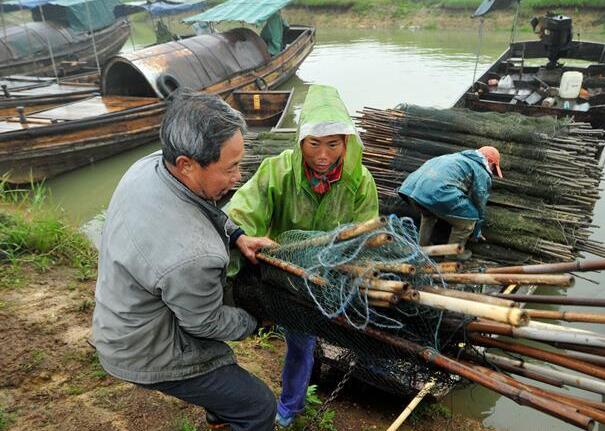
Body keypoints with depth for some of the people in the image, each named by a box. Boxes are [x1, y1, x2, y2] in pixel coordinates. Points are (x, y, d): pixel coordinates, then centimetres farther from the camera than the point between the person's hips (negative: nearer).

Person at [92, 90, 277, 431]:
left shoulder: (151, 164, -18)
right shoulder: (190, 256, -43)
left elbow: (209, 209, 5)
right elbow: (205, 323, -21)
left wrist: (237, 236, -9)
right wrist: (254, 323, -3)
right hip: (149, 356, -8)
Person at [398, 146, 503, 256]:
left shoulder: (458, 156, 37)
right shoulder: (483, 174, 14)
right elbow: (479, 206, 17)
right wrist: (476, 233, 32)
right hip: (438, 192, -8)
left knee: (428, 214, 38)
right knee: (468, 219, 11)